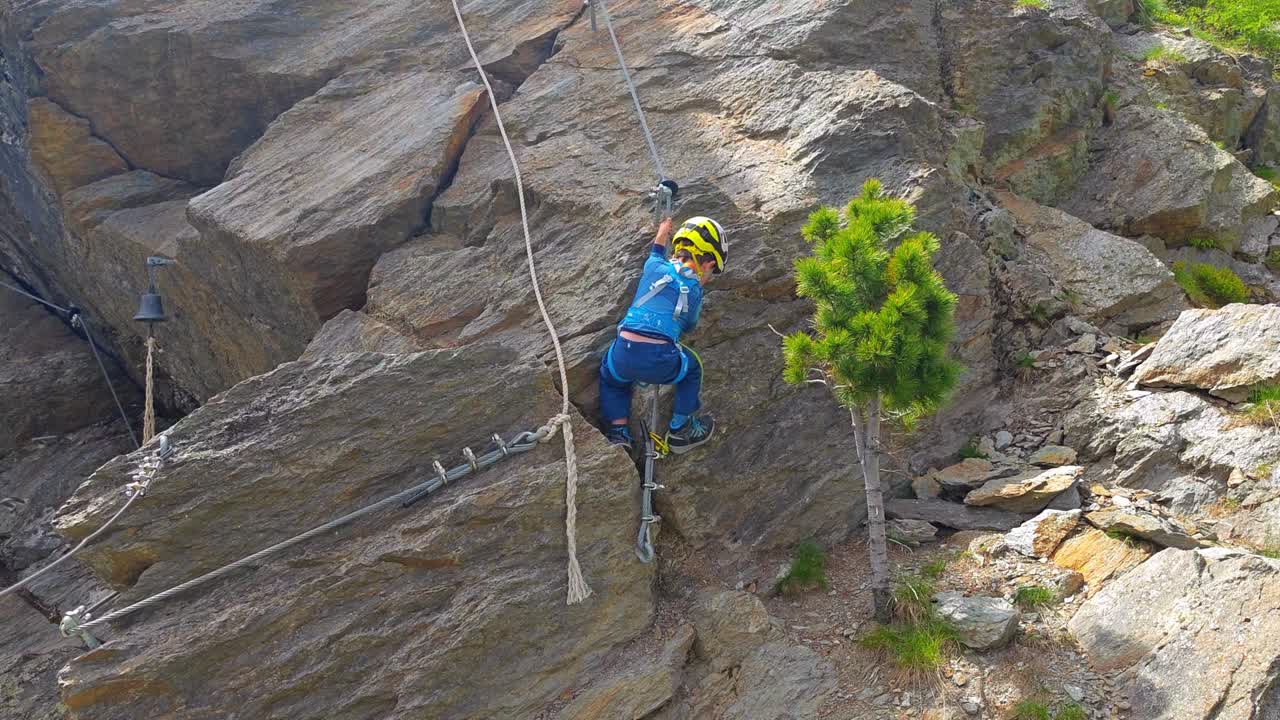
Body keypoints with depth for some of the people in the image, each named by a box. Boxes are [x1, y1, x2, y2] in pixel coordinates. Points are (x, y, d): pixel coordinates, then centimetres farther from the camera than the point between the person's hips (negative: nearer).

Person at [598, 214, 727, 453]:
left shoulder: (654, 266, 13)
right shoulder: (694, 290, 9)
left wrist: (661, 234, 58)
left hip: (623, 358, 2)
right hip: (660, 362, -2)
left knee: (610, 376, 38)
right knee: (692, 367, 32)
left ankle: (618, 433, 28)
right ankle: (680, 430, 38)